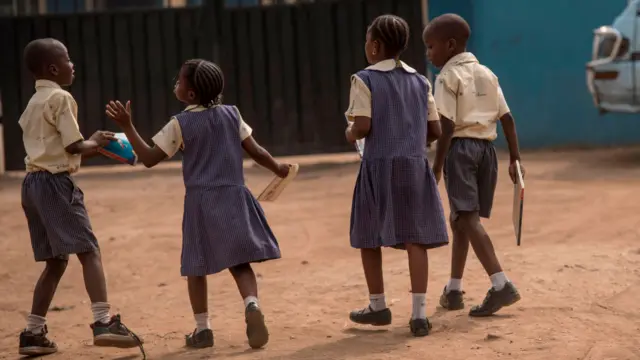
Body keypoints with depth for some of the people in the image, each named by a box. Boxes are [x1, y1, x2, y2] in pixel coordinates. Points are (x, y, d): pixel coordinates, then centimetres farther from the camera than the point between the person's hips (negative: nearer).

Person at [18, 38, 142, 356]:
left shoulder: (33, 103, 20)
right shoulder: (60, 98, -8)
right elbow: (74, 146, -14)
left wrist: (98, 147, 19)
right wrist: (96, 142, 6)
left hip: (33, 182, 9)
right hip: (55, 183, -9)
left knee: (56, 261, 14)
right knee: (89, 251, -12)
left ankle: (33, 333, 14)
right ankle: (103, 322, -23)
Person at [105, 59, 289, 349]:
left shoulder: (180, 124, -7)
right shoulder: (231, 115, 3)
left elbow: (149, 159, -6)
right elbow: (255, 151, 5)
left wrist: (127, 126, -4)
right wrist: (278, 168, 23)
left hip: (201, 201, -2)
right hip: (233, 196, 3)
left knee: (196, 265, 11)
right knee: (239, 262, 5)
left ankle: (202, 328, 15)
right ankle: (252, 305, -22)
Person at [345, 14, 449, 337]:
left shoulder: (365, 80, -4)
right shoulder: (420, 81, 9)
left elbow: (362, 127, -13)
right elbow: (435, 131, 6)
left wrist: (350, 134, 8)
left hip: (380, 165, -3)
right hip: (414, 165, 3)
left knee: (368, 237, 13)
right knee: (414, 238, 2)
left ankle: (378, 306, 23)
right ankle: (419, 313, -5)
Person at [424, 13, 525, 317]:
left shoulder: (448, 77, -6)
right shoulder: (487, 74, 15)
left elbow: (447, 126, -14)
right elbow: (507, 118, 10)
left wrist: (437, 167, -12)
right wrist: (515, 158, 11)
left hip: (460, 147, -8)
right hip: (486, 148, 8)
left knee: (468, 219, -12)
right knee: (461, 218, 17)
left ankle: (501, 285, -26)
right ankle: (453, 291, 24)